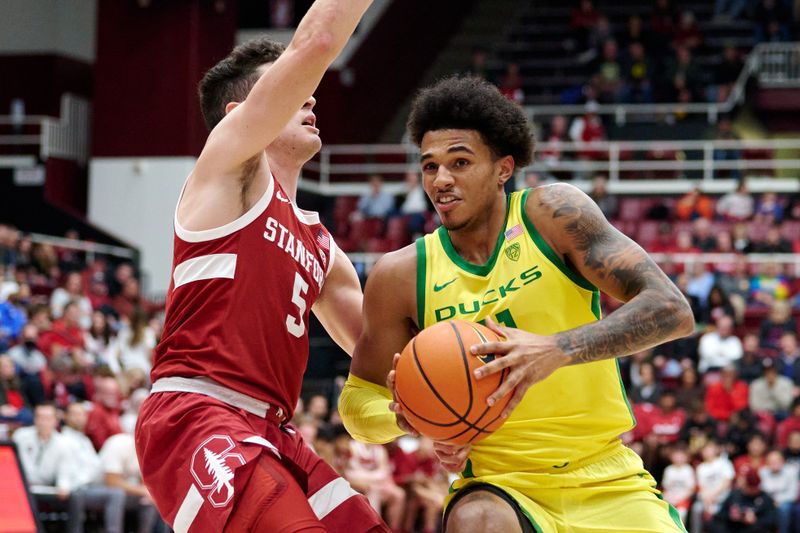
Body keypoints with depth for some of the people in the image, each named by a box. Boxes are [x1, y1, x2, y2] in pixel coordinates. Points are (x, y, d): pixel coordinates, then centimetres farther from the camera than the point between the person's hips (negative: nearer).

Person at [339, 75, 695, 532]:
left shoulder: (551, 214, -7)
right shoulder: (403, 275, -3)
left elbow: (672, 310, -17)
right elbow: (357, 398, 9)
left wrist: (558, 350, -32)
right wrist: (404, 416, -15)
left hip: (606, 484, 1)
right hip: (501, 487, 0)